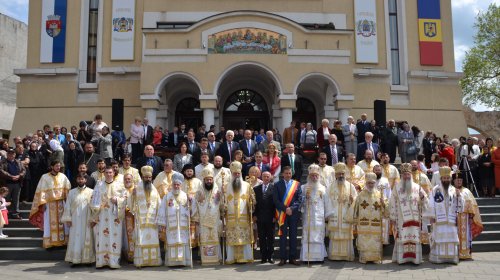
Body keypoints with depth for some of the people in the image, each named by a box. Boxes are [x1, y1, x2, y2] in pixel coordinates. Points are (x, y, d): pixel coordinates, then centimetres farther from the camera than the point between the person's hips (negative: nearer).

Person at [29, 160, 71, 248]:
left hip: (61, 203, 3)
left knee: (62, 222, 5)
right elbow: (41, 191, -5)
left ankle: (62, 241, 12)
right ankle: (50, 243, 7)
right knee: (50, 223, 1)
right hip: (49, 203, -2)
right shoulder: (45, 177, -3)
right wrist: (43, 203, -11)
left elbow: (67, 189, 7)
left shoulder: (63, 176, 4)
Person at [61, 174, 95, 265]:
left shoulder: (91, 192, 0)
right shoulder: (72, 192, 8)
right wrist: (68, 219, -2)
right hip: (75, 221, 1)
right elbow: (67, 206, 6)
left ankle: (88, 259, 10)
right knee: (75, 239, 1)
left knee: (87, 240, 2)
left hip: (87, 221, -1)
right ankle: (75, 259, 8)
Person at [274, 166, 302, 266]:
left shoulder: (297, 184, 8)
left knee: (293, 236, 4)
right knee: (283, 236, 1)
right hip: (282, 214, -1)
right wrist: (285, 209, -12)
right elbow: (276, 200, -1)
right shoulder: (277, 185, 5)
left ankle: (293, 258, 10)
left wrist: (291, 208, -11)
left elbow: (299, 199, 2)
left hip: (294, 213, 1)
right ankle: (283, 258, 6)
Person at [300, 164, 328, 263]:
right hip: (307, 217, -1)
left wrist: (327, 215, 5)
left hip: (319, 217, 1)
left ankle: (319, 256, 4)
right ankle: (307, 257, -2)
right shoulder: (303, 188, 8)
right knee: (307, 237, -4)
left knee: (319, 236, -1)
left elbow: (326, 202, 10)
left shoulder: (323, 188, 12)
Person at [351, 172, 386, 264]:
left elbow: (385, 209, 3)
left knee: (376, 242, 2)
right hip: (363, 224, 0)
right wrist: (355, 221, 6)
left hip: (376, 225, 1)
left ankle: (376, 259, 14)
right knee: (363, 242, 0)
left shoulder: (380, 194, 7)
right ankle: (363, 258, 10)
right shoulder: (361, 195, 6)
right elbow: (356, 208, 8)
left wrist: (383, 203, -17)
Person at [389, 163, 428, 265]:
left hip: (414, 219, 2)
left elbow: (425, 202, 9)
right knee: (402, 238, -3)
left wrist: (422, 197, -14)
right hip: (401, 219, -2)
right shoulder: (397, 188, 4)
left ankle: (415, 258, 8)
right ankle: (401, 258, 3)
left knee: (415, 237, 1)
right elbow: (393, 203, 1)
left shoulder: (417, 187, 9)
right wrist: (392, 218, -3)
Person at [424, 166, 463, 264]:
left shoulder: (454, 190, 10)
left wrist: (459, 195, -8)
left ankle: (451, 257, 11)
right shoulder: (435, 190, 1)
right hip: (439, 221, -3)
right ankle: (438, 258, 5)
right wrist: (431, 217, -9)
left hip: (451, 221, 3)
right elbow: (431, 204, -3)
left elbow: (460, 206, 7)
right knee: (439, 239, -1)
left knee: (451, 239, 3)